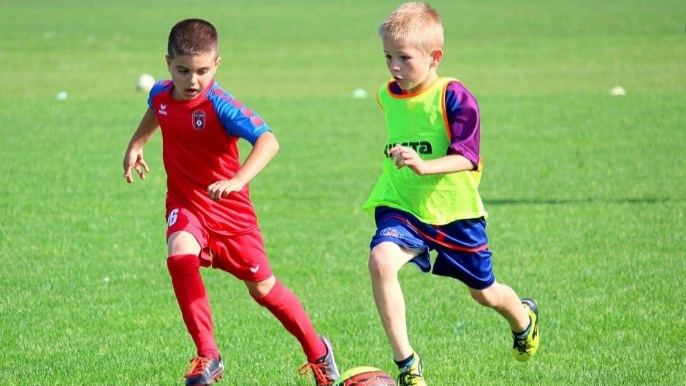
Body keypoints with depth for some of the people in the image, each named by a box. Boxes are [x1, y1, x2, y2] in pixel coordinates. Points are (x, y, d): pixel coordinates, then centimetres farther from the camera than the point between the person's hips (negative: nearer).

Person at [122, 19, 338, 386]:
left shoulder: (221, 105, -26)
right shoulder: (161, 94, -6)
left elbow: (268, 141, -40)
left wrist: (237, 180, -52)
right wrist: (136, 145, 19)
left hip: (229, 208, -4)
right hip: (185, 204, 4)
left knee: (262, 287, 9)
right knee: (180, 256, -29)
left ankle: (317, 351, 34)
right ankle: (207, 356, -23)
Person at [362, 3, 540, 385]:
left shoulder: (454, 97, -18)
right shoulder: (388, 96, 1)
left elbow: (466, 157, -25)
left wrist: (424, 166, -38)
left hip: (454, 210, -3)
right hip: (401, 206, 3)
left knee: (483, 292, 16)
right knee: (380, 260, -29)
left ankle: (524, 318, 54)